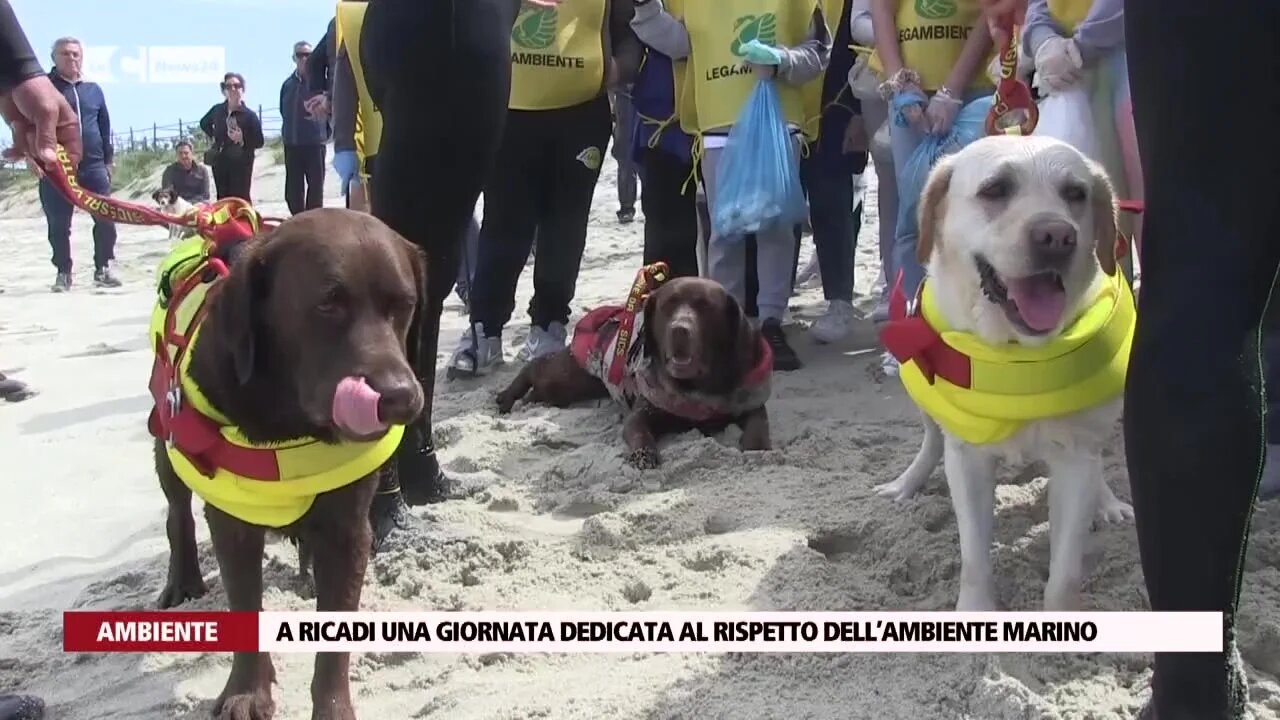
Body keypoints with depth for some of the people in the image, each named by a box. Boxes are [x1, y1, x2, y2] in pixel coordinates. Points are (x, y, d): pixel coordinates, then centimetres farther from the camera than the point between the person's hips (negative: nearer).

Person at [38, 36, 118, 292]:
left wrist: (107, 160, 15)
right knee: (59, 224, 2)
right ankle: (63, 272, 12)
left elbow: (105, 127, 17)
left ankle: (103, 269, 8)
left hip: (93, 166, 2)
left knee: (106, 219, -4)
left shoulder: (93, 90, 13)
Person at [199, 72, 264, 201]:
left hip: (241, 165, -5)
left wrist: (242, 140, -21)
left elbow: (260, 142, -6)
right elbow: (204, 123, 29)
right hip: (220, 163, 5)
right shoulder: (217, 110, 7)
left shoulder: (250, 115, -5)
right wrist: (213, 136, 14)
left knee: (240, 200, -11)